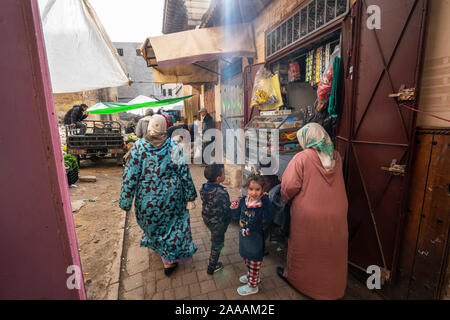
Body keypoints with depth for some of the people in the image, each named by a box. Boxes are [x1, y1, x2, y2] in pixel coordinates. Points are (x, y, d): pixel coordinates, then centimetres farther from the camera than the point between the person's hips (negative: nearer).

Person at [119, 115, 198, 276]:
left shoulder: (138, 147, -13)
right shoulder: (173, 147, -12)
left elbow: (130, 175, -11)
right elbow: (184, 172, -7)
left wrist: (125, 201, -1)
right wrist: (190, 193, 5)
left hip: (147, 197, 1)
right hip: (170, 195, 0)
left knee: (152, 223, 27)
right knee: (171, 224, 21)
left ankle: (163, 251, 52)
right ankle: (170, 260, 31)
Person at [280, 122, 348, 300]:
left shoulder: (302, 158, -18)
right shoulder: (336, 157, -1)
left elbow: (289, 186, -20)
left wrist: (285, 198, 0)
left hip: (308, 215, -5)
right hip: (336, 214, 5)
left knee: (304, 248, 16)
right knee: (332, 250, 22)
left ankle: (292, 275, 39)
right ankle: (332, 287, 44)